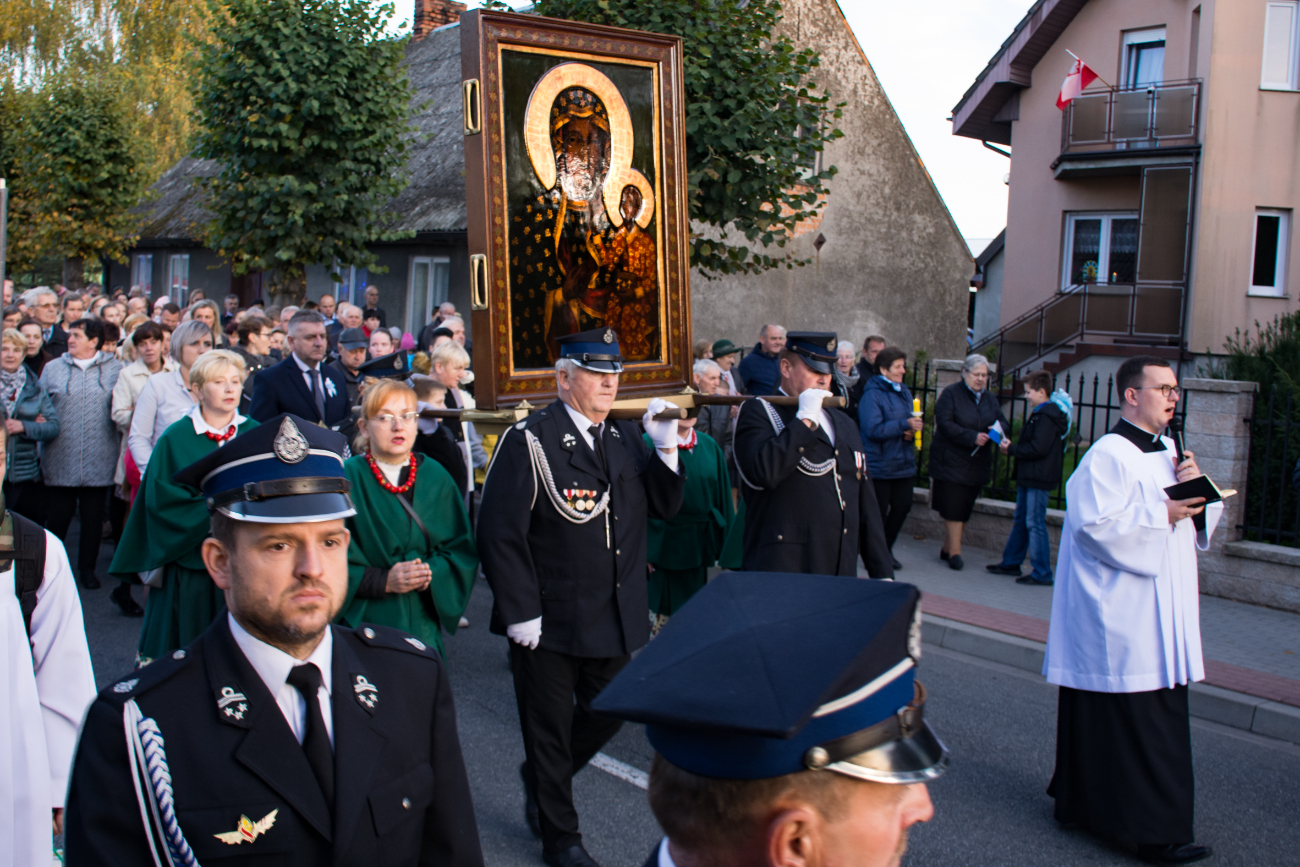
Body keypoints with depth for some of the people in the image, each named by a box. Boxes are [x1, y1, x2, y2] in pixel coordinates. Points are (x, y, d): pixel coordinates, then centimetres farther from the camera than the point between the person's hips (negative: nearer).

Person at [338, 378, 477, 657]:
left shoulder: (435, 477, 6)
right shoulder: (346, 478, -6)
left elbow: (463, 549, 7)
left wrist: (433, 573, -12)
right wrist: (383, 581, -18)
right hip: (364, 622, -3)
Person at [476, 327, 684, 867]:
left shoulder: (627, 438, 7)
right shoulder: (529, 441, -13)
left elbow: (664, 507, 5)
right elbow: (500, 532, -16)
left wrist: (665, 449, -10)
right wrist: (520, 613, -18)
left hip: (619, 616, 6)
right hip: (548, 621, -6)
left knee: (609, 713, 19)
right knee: (550, 728, 11)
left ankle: (541, 778, 46)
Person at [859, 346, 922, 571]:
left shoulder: (903, 391, 12)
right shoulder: (872, 394, -13)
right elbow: (873, 430, -22)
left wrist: (910, 432, -1)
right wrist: (904, 425, -23)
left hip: (904, 464, 7)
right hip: (880, 466, -7)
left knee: (902, 507, 10)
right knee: (878, 512, 2)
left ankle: (886, 550, 28)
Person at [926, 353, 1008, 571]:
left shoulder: (990, 399, 16)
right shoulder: (951, 394, -3)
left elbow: (1004, 423, 10)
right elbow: (944, 423, -15)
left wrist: (997, 430, -15)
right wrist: (972, 437, -22)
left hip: (978, 464, 6)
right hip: (951, 461, -6)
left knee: (965, 510, 8)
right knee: (953, 508, -9)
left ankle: (947, 548, 20)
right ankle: (955, 552, -3)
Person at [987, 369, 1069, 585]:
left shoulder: (1047, 416, -17)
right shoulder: (1038, 414, 16)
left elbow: (1038, 448, -23)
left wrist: (1011, 449, -12)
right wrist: (1012, 447, 1)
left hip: (1038, 479, -11)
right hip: (1029, 477, 11)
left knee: (1035, 523, -6)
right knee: (1020, 521, 18)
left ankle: (1042, 573, -1)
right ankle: (1011, 562, 28)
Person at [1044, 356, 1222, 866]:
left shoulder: (1169, 452, 15)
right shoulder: (1108, 455, -13)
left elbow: (1202, 520, 18)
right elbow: (1095, 522, -22)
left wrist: (1195, 487, -1)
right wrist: (1161, 513, -18)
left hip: (1162, 615, 10)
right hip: (1122, 618, -10)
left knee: (1161, 718, 14)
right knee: (1133, 721, -5)